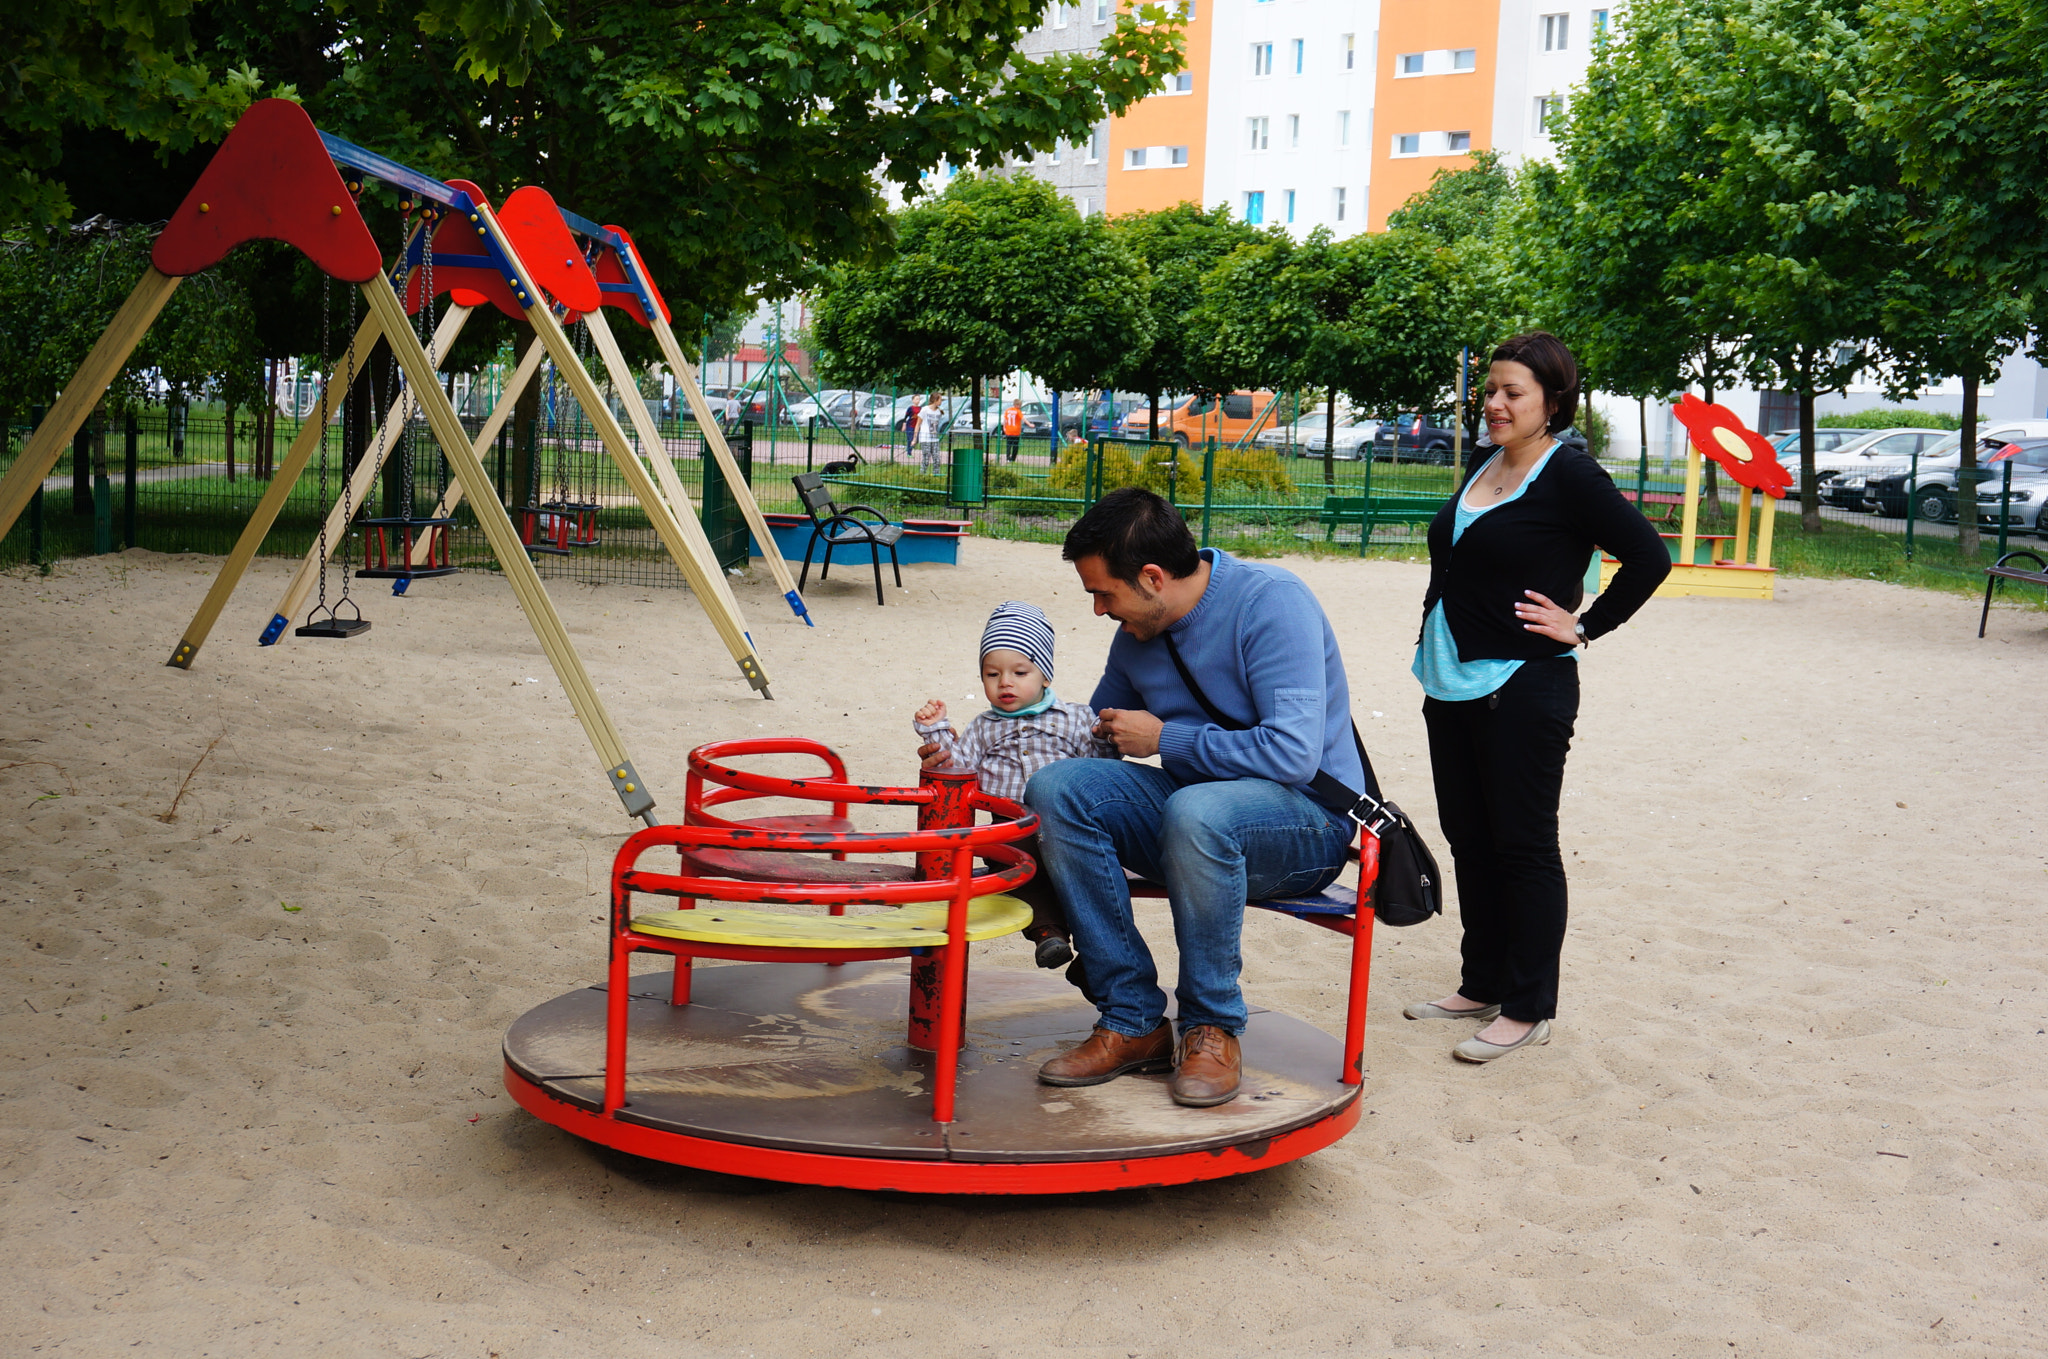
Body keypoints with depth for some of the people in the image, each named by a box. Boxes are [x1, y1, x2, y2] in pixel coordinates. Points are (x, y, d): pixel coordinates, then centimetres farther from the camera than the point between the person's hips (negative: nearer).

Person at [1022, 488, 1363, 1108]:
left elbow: (1293, 753, -26)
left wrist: (1165, 739, -15)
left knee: (1196, 810, -39)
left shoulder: (1270, 600, -17)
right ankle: (1133, 1022, -14)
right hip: (1192, 802, 7)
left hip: (1306, 823, -7)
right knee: (1056, 787, -17)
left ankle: (1212, 1028, -17)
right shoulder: (1137, 633, 7)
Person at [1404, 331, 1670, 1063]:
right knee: (1469, 840, 14)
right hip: (1452, 682, 8)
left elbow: (1649, 558, -15)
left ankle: (1528, 1008, 8)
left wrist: (1582, 626, -12)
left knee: (1523, 847, -1)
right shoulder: (1481, 468, 11)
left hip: (1524, 687, -8)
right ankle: (1483, 984, 27)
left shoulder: (1569, 475, -12)